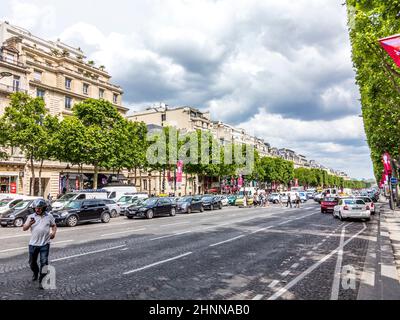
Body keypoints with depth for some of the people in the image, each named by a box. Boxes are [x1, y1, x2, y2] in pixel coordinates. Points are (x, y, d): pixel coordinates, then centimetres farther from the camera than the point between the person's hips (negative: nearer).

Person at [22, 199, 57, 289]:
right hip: (33, 243, 2)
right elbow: (24, 228, -5)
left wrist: (53, 232, -10)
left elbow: (54, 226, 11)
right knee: (32, 262, 16)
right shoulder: (31, 217, 1)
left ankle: (41, 281, 4)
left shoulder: (49, 216, 0)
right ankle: (35, 273, 45)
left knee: (44, 262, -7)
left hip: (45, 244, -2)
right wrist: (29, 224, -27)